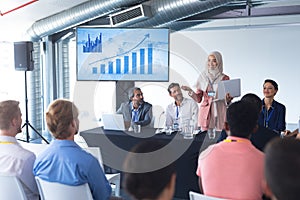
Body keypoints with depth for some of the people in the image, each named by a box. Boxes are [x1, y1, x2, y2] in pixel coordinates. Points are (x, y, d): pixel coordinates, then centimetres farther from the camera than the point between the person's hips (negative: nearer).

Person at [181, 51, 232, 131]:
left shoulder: (224, 78, 1)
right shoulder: (203, 77, 5)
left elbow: (228, 101, 3)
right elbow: (198, 99, 6)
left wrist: (228, 98, -18)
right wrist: (190, 91, -10)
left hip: (219, 113, -1)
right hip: (205, 113, 1)